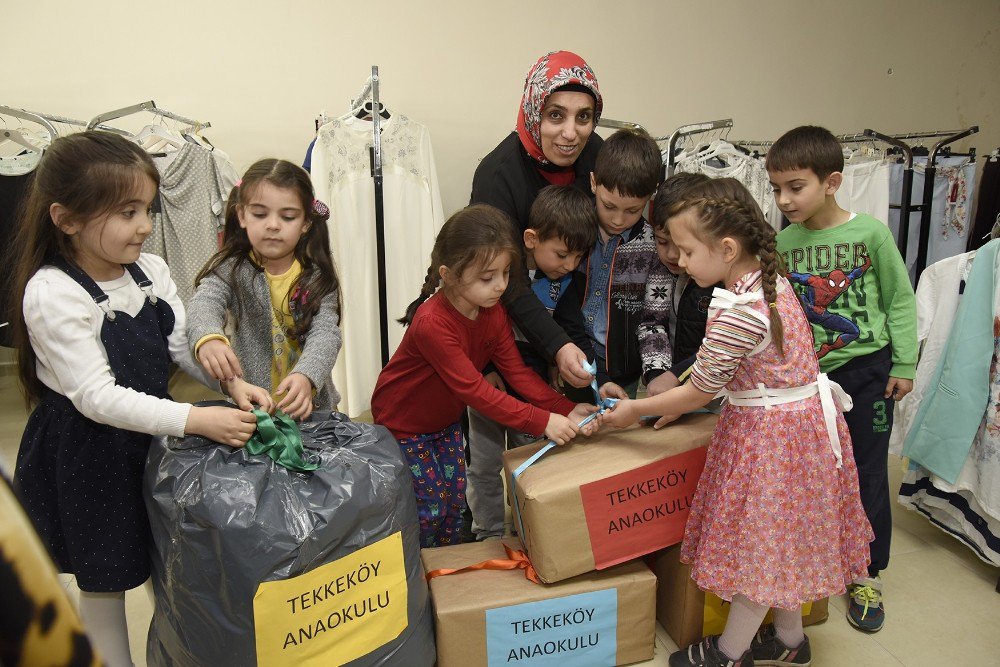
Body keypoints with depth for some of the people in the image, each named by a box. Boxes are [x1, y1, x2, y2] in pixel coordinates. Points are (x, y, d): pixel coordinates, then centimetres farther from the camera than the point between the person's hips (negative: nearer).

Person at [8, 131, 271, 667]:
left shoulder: (151, 270, -5)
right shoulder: (51, 293, -24)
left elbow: (184, 343, 0)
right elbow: (97, 397, -26)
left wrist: (233, 382, -19)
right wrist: (195, 420, -33)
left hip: (152, 431, 6)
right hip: (87, 456, -6)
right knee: (103, 579, 13)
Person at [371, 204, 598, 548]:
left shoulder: (493, 312, -12)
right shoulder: (432, 323, -36)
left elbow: (517, 371, -13)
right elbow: (473, 390, -37)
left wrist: (565, 409, -26)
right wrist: (542, 421, -39)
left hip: (446, 419, 7)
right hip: (402, 424, -7)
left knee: (456, 498, 15)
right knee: (428, 506, 0)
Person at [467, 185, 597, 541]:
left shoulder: (565, 281, -8)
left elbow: (575, 335, -5)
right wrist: (484, 371, -18)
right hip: (485, 380, -3)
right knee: (485, 466, 9)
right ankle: (489, 536, 28)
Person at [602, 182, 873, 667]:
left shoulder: (736, 314, -27)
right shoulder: (773, 282, 1)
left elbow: (697, 393, -17)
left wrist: (636, 409, -4)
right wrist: (680, 402, 11)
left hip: (771, 433, -9)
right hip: (802, 413, 9)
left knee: (761, 542, 8)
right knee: (778, 538, 23)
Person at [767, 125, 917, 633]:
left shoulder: (870, 233, -9)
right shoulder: (782, 243, -3)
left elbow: (900, 301, -2)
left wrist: (904, 365, -3)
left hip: (868, 368, -2)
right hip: (809, 373, 2)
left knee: (867, 471, 8)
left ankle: (866, 573, 25)